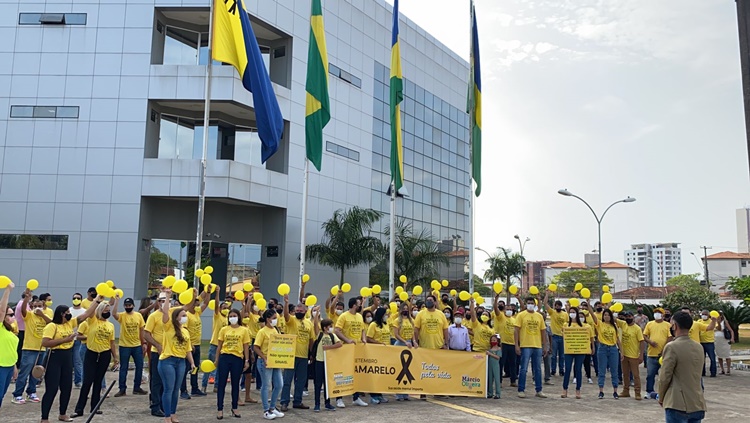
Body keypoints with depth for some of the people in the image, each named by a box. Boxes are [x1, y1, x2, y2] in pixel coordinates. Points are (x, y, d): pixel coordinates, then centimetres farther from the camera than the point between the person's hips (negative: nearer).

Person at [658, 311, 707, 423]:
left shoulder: (672, 347, -13)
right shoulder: (699, 348, 8)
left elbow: (665, 377, -12)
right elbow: (698, 375, 17)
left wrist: (661, 398, 2)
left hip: (678, 405, -6)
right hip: (698, 405, 7)